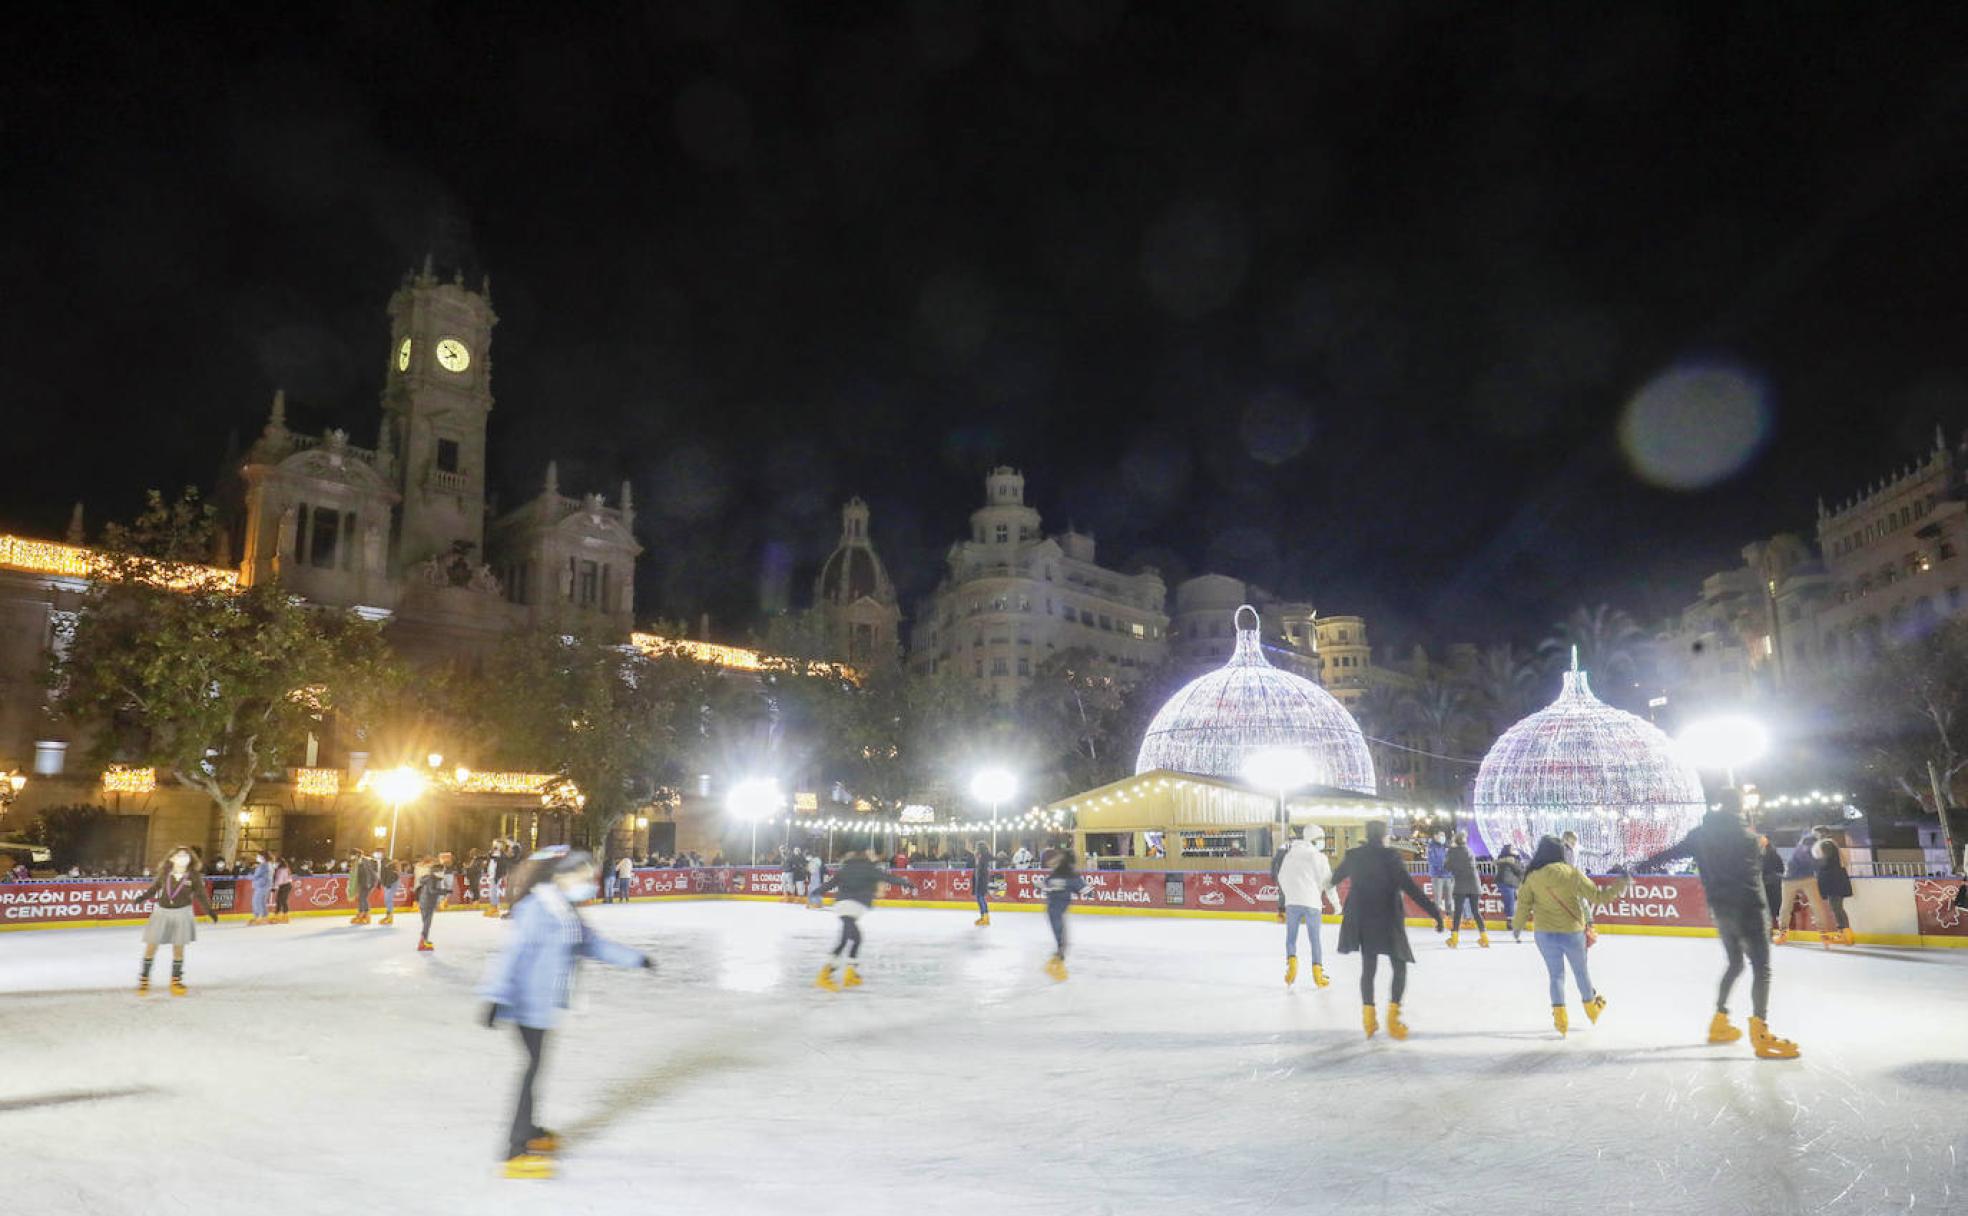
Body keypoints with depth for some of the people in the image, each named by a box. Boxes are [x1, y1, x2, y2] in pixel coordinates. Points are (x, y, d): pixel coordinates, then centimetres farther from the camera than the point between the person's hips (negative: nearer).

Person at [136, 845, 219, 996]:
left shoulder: (194, 876, -9)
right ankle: (144, 979, 19)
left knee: (178, 947, 7)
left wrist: (209, 910, -14)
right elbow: (154, 887, 5)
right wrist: (143, 897, -14)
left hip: (182, 913, -1)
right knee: (151, 946, 3)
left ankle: (176, 980, 21)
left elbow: (201, 894, -6)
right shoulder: (164, 873, -7)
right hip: (162, 912, 1)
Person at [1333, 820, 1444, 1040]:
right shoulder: (1389, 856, -13)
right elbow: (1411, 887, -20)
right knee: (1399, 967, 8)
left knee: (1368, 968, 14)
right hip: (1388, 921, -5)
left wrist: (1332, 882, 47)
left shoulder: (1354, 855, 2)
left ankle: (1368, 1017, 13)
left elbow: (1336, 876, 22)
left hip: (1362, 921, 5)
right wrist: (1435, 912, -19)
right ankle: (1393, 1016, -3)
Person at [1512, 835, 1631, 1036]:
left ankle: (1559, 1017, 6)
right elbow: (1596, 896, -6)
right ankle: (1591, 1006, 42)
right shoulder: (1572, 873, -12)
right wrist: (1619, 886, 7)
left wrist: (1517, 925, 12)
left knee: (1556, 975, 14)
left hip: (1544, 934, 0)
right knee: (1580, 971, 21)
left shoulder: (1533, 877, -9)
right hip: (1572, 932, 0)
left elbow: (1524, 904, -4)